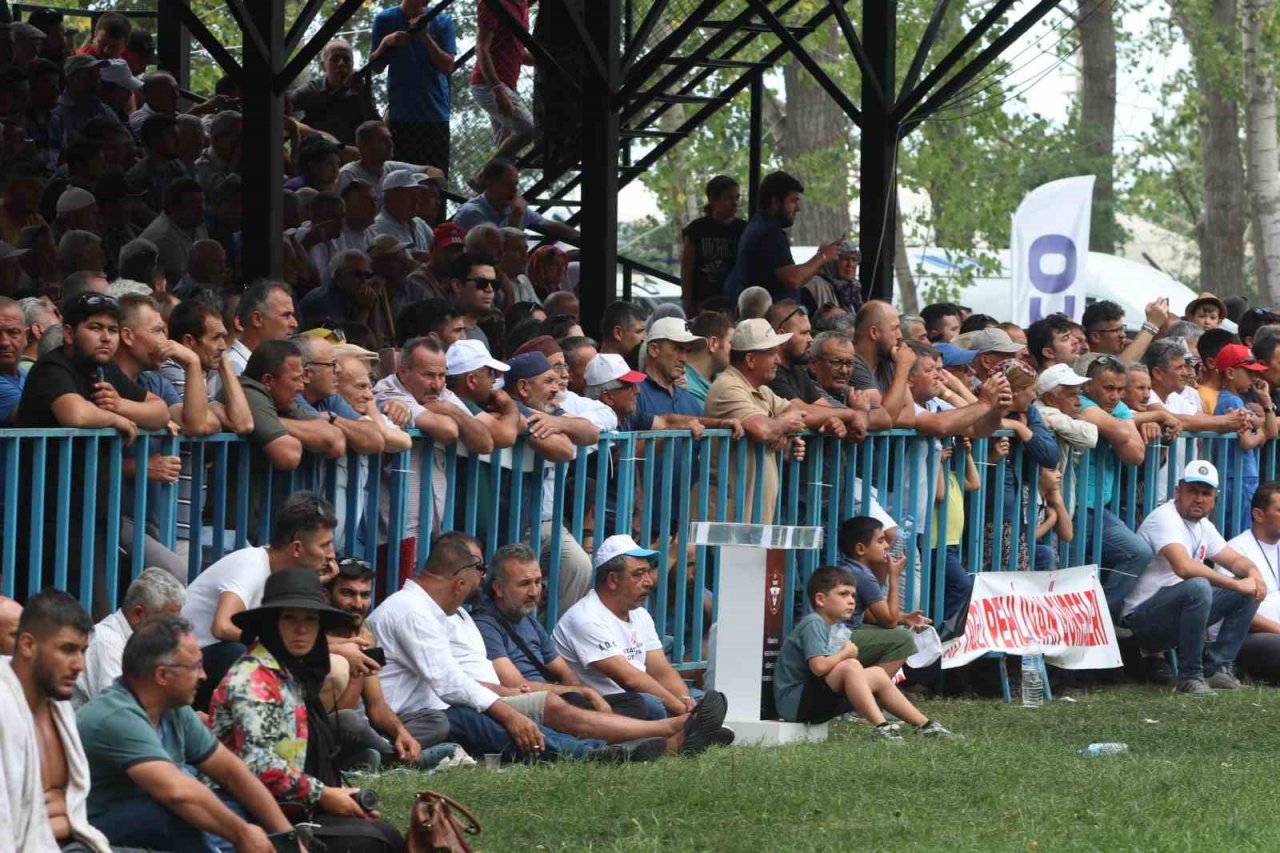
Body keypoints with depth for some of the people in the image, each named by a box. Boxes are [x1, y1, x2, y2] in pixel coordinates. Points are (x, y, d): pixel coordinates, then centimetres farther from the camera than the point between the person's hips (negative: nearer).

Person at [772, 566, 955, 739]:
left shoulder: (833, 627, 15)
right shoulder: (813, 624, -16)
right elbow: (819, 666, -28)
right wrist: (846, 652, -12)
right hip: (794, 701, -10)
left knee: (877, 675, 12)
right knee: (850, 666, -29)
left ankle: (924, 725, 16)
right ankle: (881, 727, -31)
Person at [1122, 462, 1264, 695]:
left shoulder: (1203, 526, 12)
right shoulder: (1165, 518, -17)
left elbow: (1235, 560, 18)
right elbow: (1184, 567, -32)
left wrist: (1253, 572, -8)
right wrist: (1237, 585, -27)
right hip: (1141, 617, -9)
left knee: (1250, 590, 3)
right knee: (1198, 587, -37)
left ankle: (1216, 668, 2)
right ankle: (1190, 676, -24)